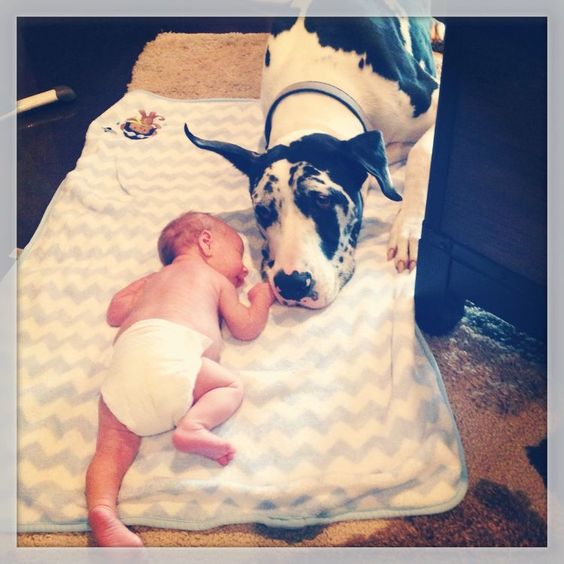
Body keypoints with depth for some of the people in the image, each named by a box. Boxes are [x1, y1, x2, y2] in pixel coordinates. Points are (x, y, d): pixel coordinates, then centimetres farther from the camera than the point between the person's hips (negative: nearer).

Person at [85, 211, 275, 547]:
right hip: (171, 348, -4)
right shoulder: (216, 279, 28)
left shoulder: (154, 279, 41)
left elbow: (115, 314, 47)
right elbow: (247, 328, 24)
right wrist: (262, 295, 43)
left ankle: (103, 509, -26)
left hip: (126, 355, 4)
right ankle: (193, 425, -15)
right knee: (232, 387, 12)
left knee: (113, 449, 0)